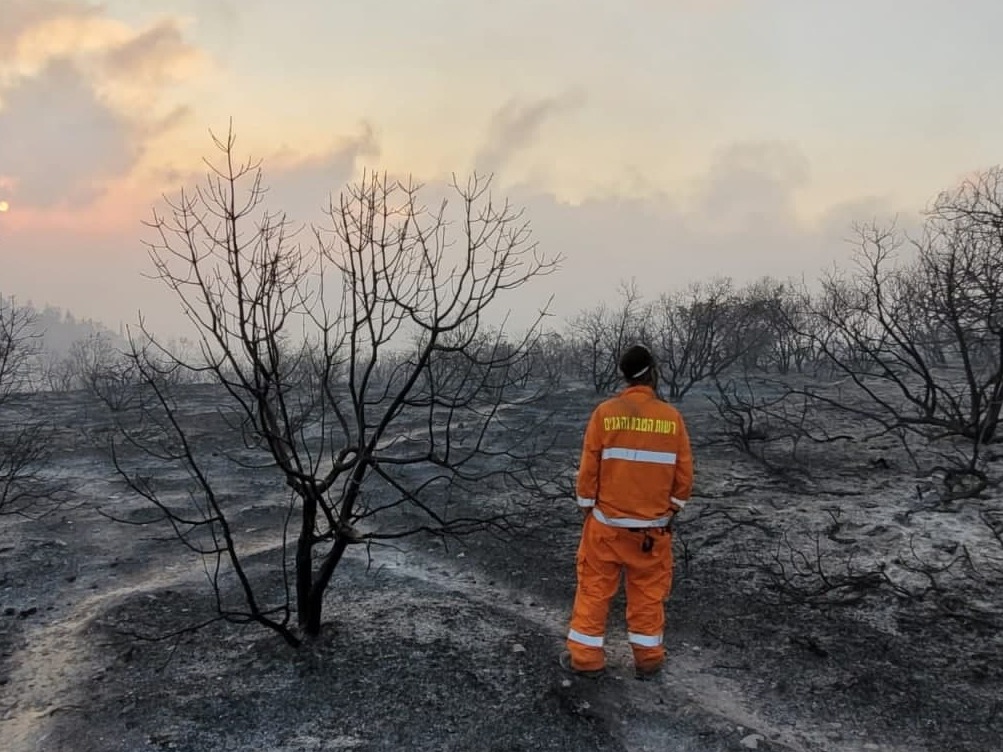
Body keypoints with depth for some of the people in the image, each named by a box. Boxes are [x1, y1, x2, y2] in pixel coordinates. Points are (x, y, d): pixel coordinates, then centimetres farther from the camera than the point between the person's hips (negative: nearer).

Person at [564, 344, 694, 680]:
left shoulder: (605, 412, -10)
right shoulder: (672, 417, -7)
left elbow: (588, 467, -6)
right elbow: (684, 474, -1)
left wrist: (587, 507, 6)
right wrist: (671, 509, 13)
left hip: (606, 522, -1)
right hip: (654, 526, 1)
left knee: (594, 588, 11)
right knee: (649, 592, 15)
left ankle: (585, 657, 20)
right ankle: (648, 659, 25)